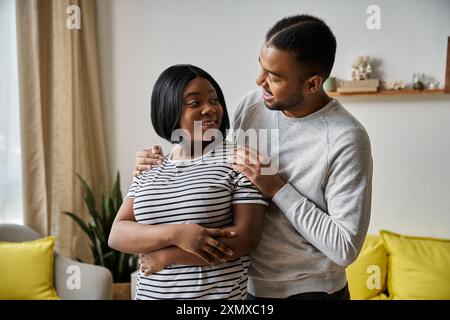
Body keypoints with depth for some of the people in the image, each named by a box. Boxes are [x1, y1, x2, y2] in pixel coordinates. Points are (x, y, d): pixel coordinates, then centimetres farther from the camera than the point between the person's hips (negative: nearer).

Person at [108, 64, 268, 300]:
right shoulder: (148, 170, 4)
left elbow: (247, 237, -16)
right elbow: (117, 235, -4)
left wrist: (166, 256, -14)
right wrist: (176, 234, -21)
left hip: (218, 293, -3)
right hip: (149, 293, 4)